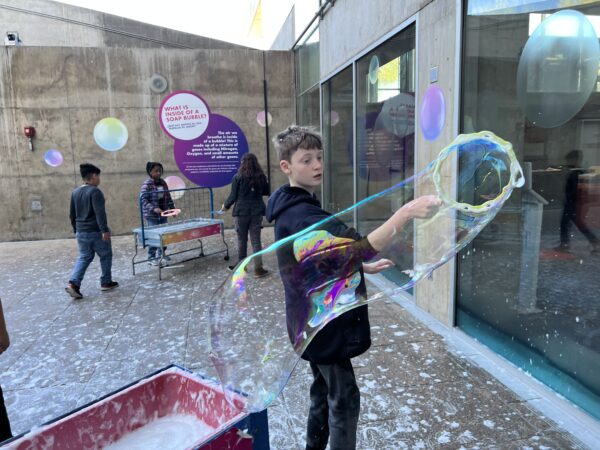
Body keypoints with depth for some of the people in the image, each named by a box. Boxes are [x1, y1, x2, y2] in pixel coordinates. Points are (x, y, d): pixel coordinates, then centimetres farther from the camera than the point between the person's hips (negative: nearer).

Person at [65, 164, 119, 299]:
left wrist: (76, 230, 25)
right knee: (105, 256, 9)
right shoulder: (95, 191, -14)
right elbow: (100, 213, -23)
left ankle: (73, 283, -3)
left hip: (81, 232, 7)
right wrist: (105, 230, -24)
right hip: (96, 231, -7)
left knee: (84, 258, 12)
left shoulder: (75, 192, 11)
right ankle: (106, 282, 17)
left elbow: (72, 214, 17)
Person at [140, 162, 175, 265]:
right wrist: (154, 208, -31)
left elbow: (168, 197, 16)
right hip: (152, 215, -6)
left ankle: (161, 253, 29)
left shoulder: (163, 183, 8)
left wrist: (172, 208, 10)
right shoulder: (146, 185, -12)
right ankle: (151, 257, 8)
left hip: (163, 214, 6)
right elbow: (143, 200, -20)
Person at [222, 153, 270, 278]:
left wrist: (225, 206, 13)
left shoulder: (237, 177, -6)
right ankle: (258, 269, 2)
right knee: (256, 240, 4)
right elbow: (266, 192, 15)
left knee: (242, 240, 11)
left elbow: (233, 196, -4)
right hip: (257, 212, 2)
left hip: (241, 212, -2)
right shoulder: (261, 176, 3)